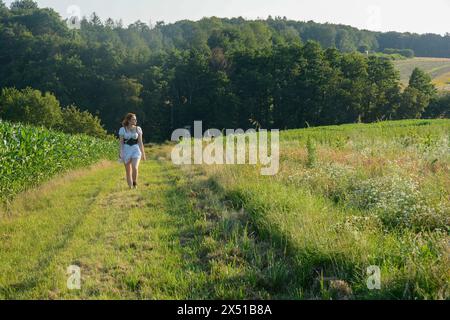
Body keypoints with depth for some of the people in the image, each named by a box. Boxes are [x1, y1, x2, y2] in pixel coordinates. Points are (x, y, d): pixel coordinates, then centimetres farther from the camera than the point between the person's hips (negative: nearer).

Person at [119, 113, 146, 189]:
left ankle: (134, 182, 3)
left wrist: (143, 153, 6)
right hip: (126, 150, 0)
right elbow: (121, 143, 0)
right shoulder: (122, 129, -1)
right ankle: (130, 187, 17)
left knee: (135, 168, -21)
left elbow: (140, 142, 6)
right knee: (128, 171, 4)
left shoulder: (138, 129, 4)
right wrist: (120, 153, -9)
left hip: (136, 150, 0)